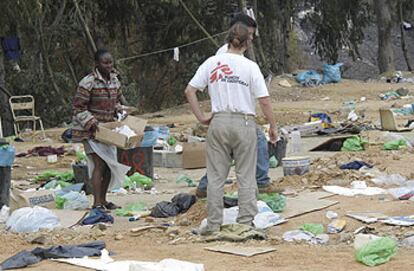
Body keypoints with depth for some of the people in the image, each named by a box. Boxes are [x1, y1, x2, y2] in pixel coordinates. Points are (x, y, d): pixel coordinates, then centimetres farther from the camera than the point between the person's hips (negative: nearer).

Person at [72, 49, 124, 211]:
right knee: (99, 164, -15)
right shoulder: (88, 82, -17)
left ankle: (103, 199, 21)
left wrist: (118, 110, 1)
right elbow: (78, 108, -15)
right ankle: (97, 204, -16)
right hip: (90, 129, -7)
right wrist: (92, 122, -23)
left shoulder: (114, 80, 6)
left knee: (109, 165, 9)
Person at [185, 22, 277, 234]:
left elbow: (189, 91, 0)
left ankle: (213, 223, 11)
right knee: (246, 177, 6)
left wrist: (201, 117, 4)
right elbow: (264, 100, -7)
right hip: (244, 122, -2)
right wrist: (272, 126, 2)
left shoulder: (211, 63, 2)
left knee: (216, 176, 8)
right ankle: (245, 223, 7)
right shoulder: (250, 67, -5)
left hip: (219, 122, 2)